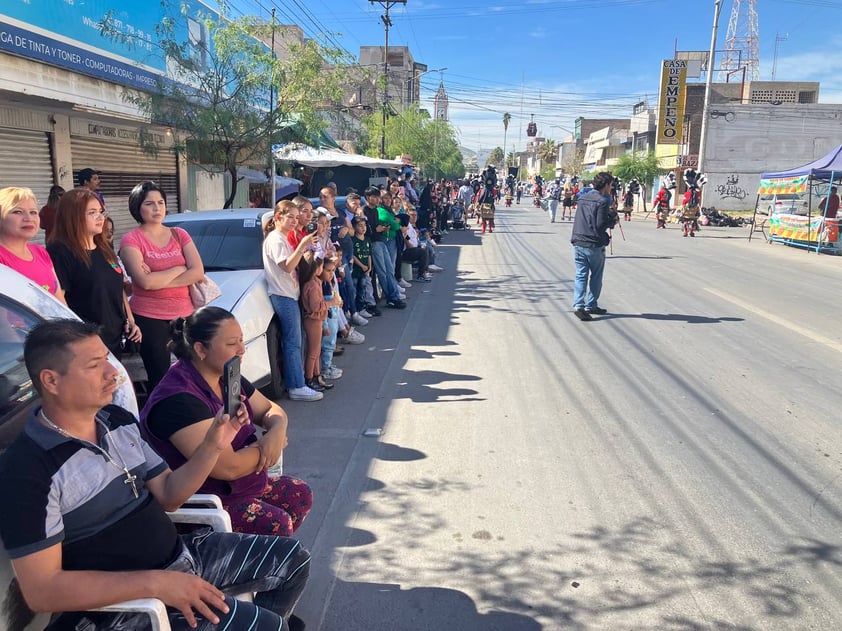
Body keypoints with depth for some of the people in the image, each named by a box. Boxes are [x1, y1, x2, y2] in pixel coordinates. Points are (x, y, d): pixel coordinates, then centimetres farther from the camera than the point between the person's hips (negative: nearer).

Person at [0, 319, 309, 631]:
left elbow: (167, 496, 8)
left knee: (292, 558, 11)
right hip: (123, 604, -7)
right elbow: (41, 589, -21)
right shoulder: (28, 469, -20)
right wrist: (155, 583, -27)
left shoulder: (119, 420, 3)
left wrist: (213, 445, -9)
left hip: (180, 555, 8)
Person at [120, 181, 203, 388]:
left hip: (185, 314, 3)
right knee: (159, 378, 4)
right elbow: (145, 282, -17)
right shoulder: (131, 239, -3)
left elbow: (198, 272, -4)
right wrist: (180, 269, -6)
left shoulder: (179, 234, 8)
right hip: (149, 318, -3)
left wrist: (158, 280, -12)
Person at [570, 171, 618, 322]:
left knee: (580, 275, 5)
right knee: (596, 276, 11)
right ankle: (591, 305, 17)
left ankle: (578, 305, -7)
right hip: (594, 245, -5)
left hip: (578, 243, 6)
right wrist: (613, 218, 2)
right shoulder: (602, 201, -11)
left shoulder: (582, 198, 11)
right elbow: (600, 225, -16)